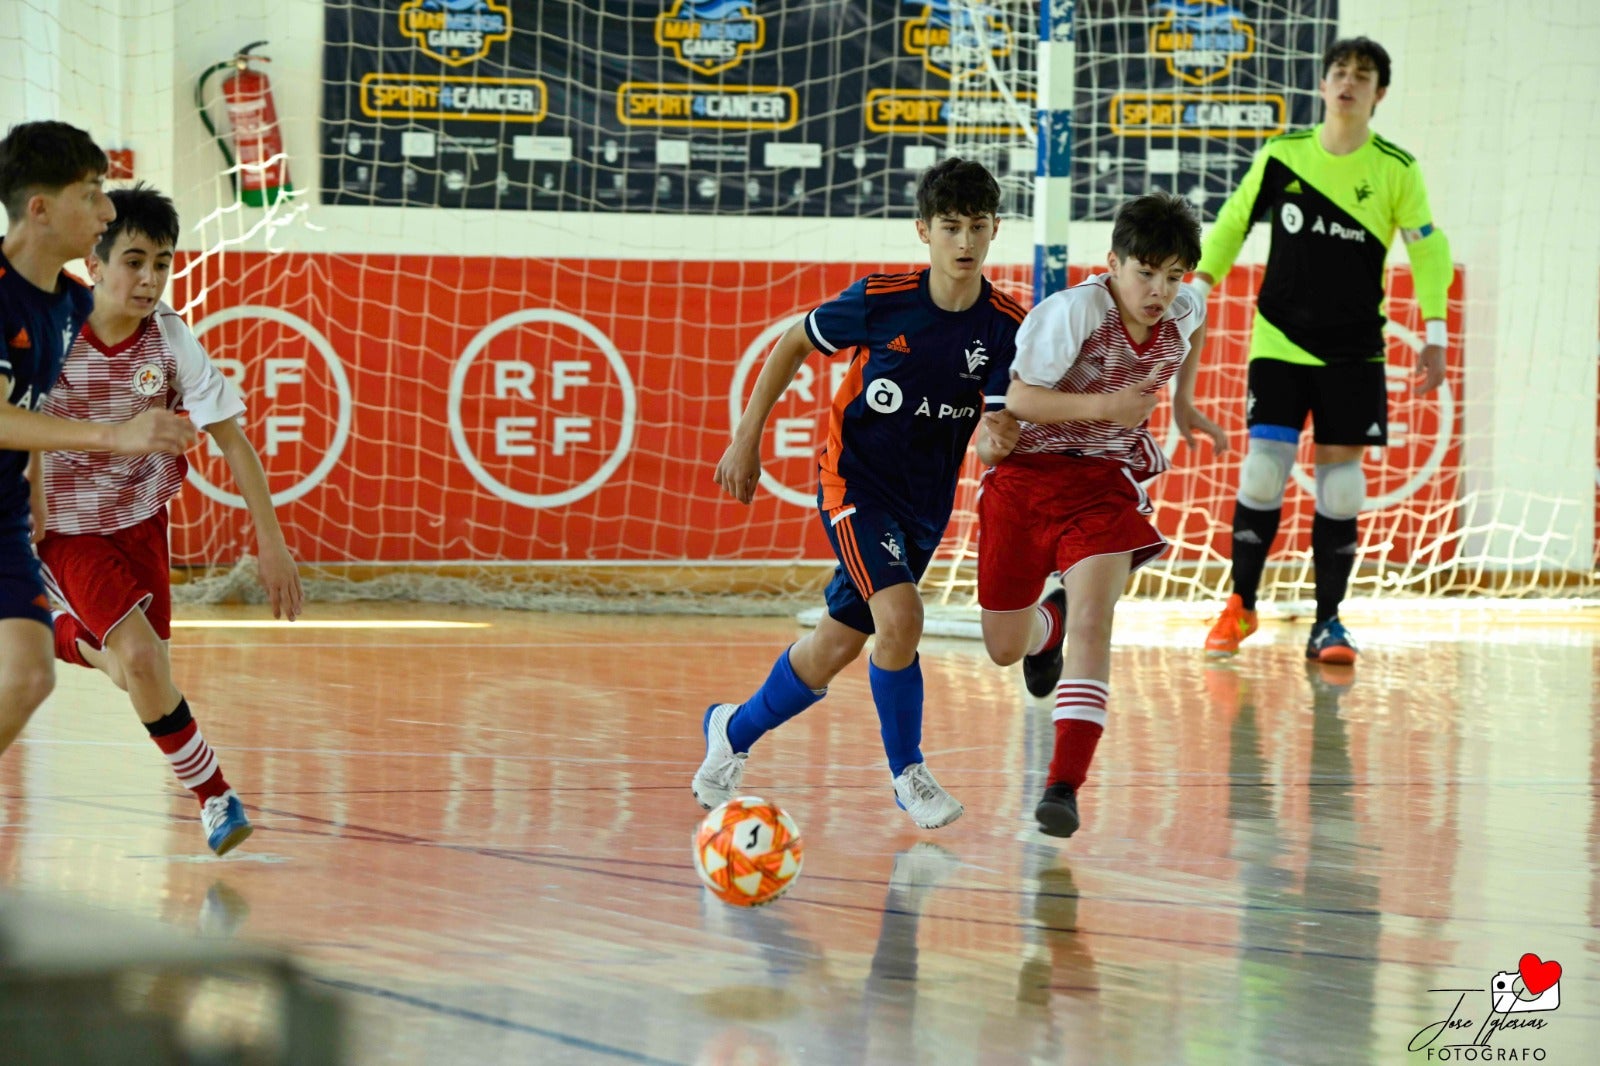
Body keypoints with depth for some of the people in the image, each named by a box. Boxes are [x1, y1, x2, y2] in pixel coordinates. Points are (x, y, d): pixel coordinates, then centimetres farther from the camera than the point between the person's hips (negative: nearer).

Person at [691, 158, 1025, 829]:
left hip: (928, 497, 4)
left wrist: (998, 439, -32)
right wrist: (747, 438, -3)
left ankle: (735, 730, 35)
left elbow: (1000, 419, -7)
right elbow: (792, 346, -2)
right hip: (855, 478, -4)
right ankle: (907, 771, -5)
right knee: (899, 616, -25)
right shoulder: (881, 300, -16)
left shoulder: (1006, 326, -10)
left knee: (839, 644, 11)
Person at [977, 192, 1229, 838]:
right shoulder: (1075, 311, -23)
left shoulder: (1184, 310, -6)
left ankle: (1064, 786, -23)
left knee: (1093, 623, -22)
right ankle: (1049, 623, 49)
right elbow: (1019, 398, -24)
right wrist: (1103, 406, -33)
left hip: (1107, 481, 2)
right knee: (1005, 649, 10)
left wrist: (1183, 403, 18)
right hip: (1028, 473, -2)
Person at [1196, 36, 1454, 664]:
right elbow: (1232, 224, 11)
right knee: (1264, 466, -8)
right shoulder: (1281, 155, 0)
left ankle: (1328, 622, 7)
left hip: (1355, 352, 0)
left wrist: (1435, 338, -2)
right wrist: (1197, 291, 5)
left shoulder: (1397, 170, -3)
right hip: (1280, 343, 0)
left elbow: (1429, 251, 3)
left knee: (1340, 480, -2)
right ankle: (1241, 606, 7)